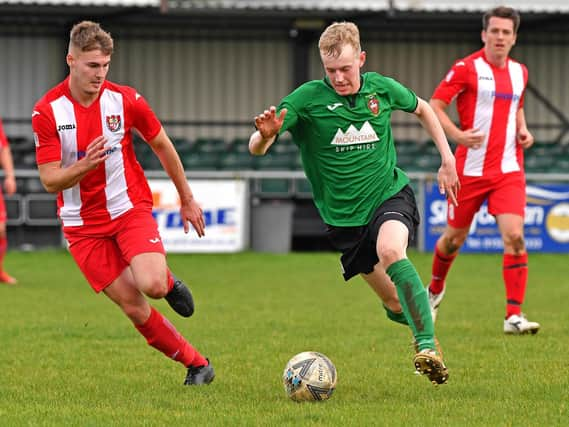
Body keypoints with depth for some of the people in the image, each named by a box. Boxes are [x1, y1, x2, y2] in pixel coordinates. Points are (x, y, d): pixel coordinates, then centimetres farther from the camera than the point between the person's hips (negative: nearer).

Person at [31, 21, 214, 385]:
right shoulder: (47, 112, -11)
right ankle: (197, 364, 11)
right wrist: (83, 166, -33)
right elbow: (50, 181, -12)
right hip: (83, 225, 0)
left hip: (131, 208, 0)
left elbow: (162, 146, 8)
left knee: (152, 285, -25)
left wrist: (187, 200, 15)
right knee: (134, 308, -5)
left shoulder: (125, 100, -8)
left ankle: (169, 283, 13)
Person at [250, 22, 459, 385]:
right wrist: (265, 135, -43)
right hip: (344, 216, 1)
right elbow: (256, 149, -19)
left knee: (390, 250, -34)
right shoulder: (308, 99, -12)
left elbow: (422, 109, 18)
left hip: (390, 195, -1)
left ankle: (428, 345, -34)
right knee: (396, 305, 3)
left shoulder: (382, 89, -5)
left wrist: (447, 158, 12)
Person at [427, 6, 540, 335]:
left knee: (514, 236, -15)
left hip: (509, 170, 3)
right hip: (471, 169, -3)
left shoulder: (519, 72, 9)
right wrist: (457, 135, -21)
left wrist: (523, 130, 8)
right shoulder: (467, 69, -7)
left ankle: (514, 315, -15)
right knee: (455, 237, 10)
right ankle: (435, 290, 41)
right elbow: (434, 106, -7)